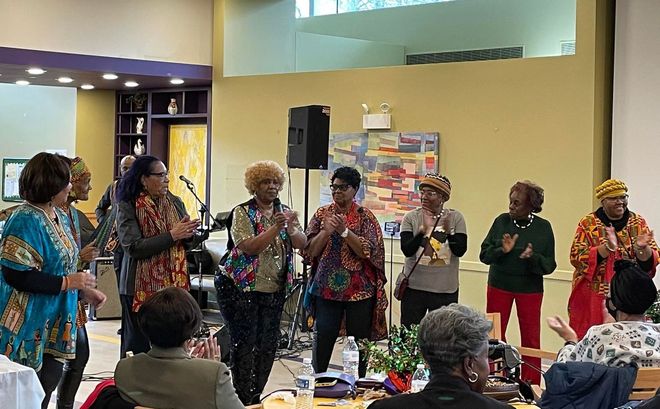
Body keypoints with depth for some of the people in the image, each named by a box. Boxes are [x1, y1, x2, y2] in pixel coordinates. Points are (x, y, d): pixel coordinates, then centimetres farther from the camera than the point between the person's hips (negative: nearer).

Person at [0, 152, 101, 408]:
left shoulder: (59, 216, 9)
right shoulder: (25, 220, -19)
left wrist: (84, 290, 10)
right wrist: (67, 282, -21)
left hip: (54, 322, 9)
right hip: (28, 324, -9)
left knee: (50, 379, 14)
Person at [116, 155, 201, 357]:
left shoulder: (174, 203, 10)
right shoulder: (128, 207, -6)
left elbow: (187, 242, 15)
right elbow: (133, 247, -17)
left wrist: (188, 233, -9)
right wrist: (171, 236, -18)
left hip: (174, 285, 4)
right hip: (141, 288, -4)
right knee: (139, 345, 2)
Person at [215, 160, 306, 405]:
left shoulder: (284, 212, 8)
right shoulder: (243, 212, -7)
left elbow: (302, 243, -6)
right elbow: (249, 247, -21)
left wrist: (291, 229, -26)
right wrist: (276, 228, -30)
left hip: (274, 290, 5)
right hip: (242, 288, -5)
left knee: (268, 346, 7)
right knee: (245, 345, -4)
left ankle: (256, 397, 20)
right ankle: (244, 400, 4)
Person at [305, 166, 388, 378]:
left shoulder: (365, 216, 1)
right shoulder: (322, 214, 7)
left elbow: (369, 251, -10)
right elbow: (310, 251, 1)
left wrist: (344, 231, -20)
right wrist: (326, 231, -15)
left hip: (359, 289, -1)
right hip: (327, 288, 1)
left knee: (359, 340, 5)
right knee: (322, 337, -2)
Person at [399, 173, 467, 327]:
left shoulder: (455, 218, -1)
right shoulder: (411, 217, -3)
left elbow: (460, 250, -8)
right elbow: (407, 250, -12)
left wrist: (448, 232, -26)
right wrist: (423, 230, -28)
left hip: (446, 290, 0)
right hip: (414, 287, 0)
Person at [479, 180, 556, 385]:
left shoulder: (543, 228, -5)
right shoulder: (502, 221, -3)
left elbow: (549, 265, -6)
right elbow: (484, 254, -2)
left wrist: (533, 257, -25)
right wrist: (502, 250, -20)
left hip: (530, 289, -1)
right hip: (499, 286, 1)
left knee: (531, 338, 4)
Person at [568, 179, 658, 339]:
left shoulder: (638, 223, 6)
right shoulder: (588, 223, 0)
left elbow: (651, 261, 0)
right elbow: (577, 258, -11)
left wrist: (641, 248, -21)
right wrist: (607, 247, -23)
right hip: (593, 299, -2)